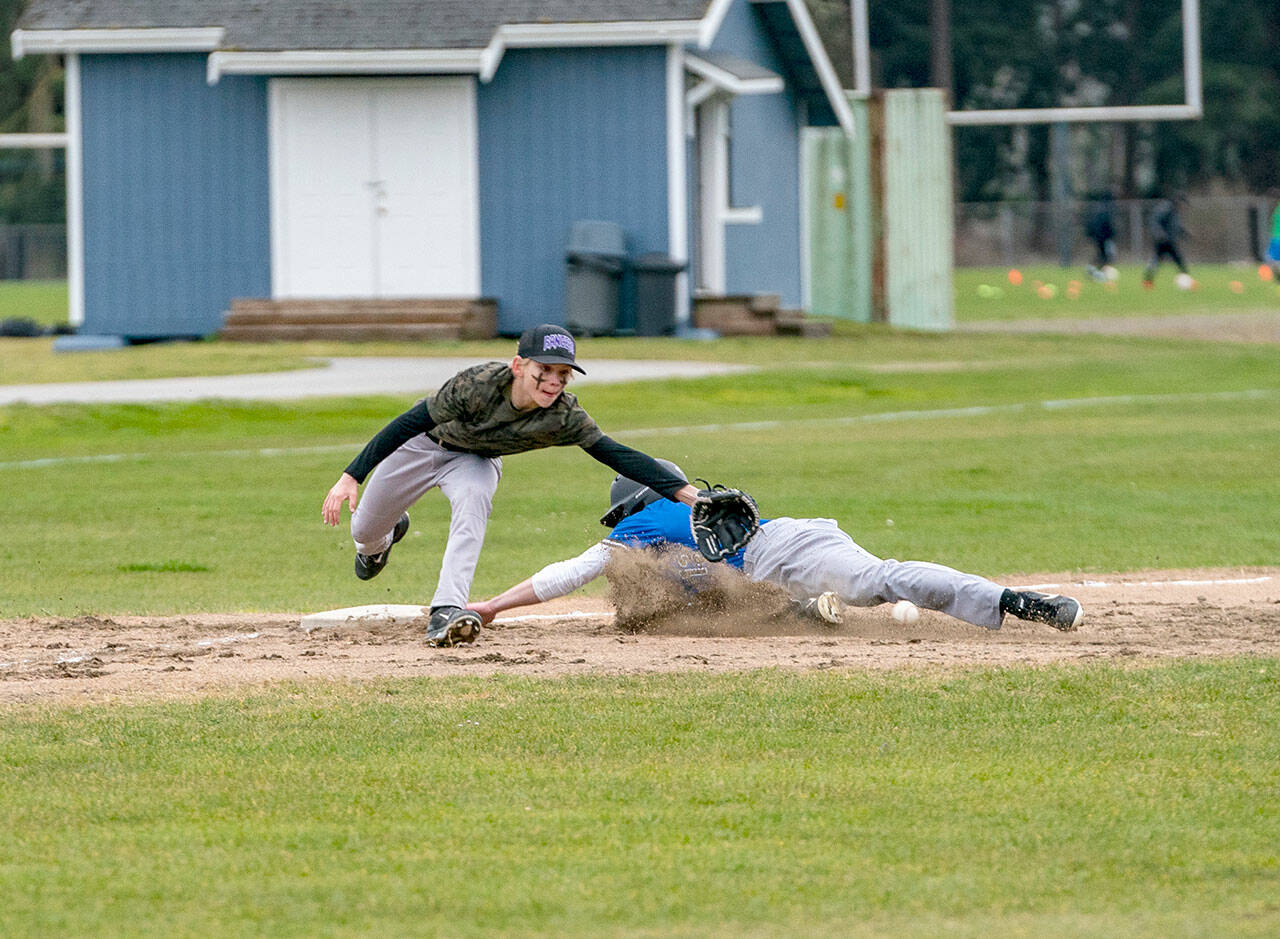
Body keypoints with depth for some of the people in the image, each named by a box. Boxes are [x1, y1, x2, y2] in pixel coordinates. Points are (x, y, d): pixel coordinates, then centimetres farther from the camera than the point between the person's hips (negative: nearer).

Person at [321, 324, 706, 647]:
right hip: (421, 444, -1)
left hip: (475, 461, 1)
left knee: (472, 500, -33)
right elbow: (410, 422, -35)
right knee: (364, 532, 11)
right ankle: (385, 535, 51)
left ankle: (446, 613, -38)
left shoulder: (563, 417, -31)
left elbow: (618, 455, -33)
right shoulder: (479, 383, -40)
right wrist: (352, 476, -37)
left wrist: (684, 492, -45)